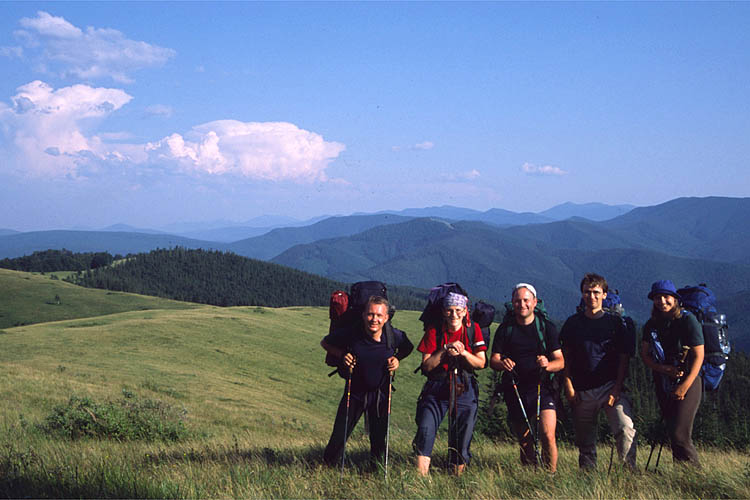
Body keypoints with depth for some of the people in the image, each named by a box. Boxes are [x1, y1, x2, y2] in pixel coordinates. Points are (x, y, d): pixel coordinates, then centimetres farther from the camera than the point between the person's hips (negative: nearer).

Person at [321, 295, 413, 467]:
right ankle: (328, 466, 25)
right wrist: (342, 355, -17)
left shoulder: (395, 336, -16)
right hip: (355, 392, -1)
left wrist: (397, 359, -11)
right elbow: (325, 343, -2)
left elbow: (408, 347, 8)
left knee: (379, 438, 10)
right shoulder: (350, 334, -20)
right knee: (339, 435, 2)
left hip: (381, 393, 1)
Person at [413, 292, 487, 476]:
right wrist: (445, 351, -15)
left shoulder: (473, 330, 3)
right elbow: (426, 366, -3)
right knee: (425, 428, -16)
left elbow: (481, 364, 1)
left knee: (463, 432, -1)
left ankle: (458, 472, 17)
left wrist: (463, 352, -15)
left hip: (465, 389, 1)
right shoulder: (434, 332, 1)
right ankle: (420, 474, -14)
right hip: (437, 386, -1)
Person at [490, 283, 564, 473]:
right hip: (515, 390, 2)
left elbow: (560, 361, 1)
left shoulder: (546, 327, 3)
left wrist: (548, 365, -22)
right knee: (525, 441, 7)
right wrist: (502, 364, -20)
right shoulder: (505, 328, 6)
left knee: (548, 436, -16)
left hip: (541, 388, -2)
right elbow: (493, 360, 4)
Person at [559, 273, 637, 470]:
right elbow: (565, 358, 11)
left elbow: (624, 357, 5)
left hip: (610, 386, -2)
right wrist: (568, 386, -1)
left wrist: (617, 389, -5)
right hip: (581, 391, 2)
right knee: (585, 443, 5)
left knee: (625, 430, -22)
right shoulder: (572, 323, 9)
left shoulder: (615, 322, 6)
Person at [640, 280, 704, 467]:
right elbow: (645, 355, 6)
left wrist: (685, 386, -17)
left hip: (688, 382, -6)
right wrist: (664, 369, -13)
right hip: (663, 385, 6)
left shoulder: (688, 320, -8)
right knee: (672, 433, 10)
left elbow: (698, 356, -10)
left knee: (680, 435, -15)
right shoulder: (651, 325, 7)